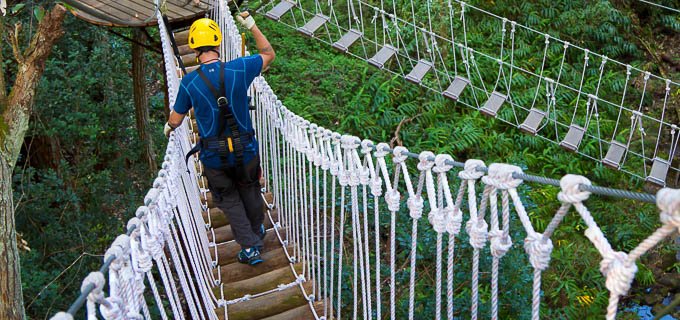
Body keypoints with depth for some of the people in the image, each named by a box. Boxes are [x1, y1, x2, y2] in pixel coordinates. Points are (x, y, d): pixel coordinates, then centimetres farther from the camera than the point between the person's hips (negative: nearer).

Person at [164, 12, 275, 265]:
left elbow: (176, 119, 1)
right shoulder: (238, 69, -14)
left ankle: (250, 247, 19)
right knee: (250, 191, 26)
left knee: (230, 201, 19)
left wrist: (168, 128, 24)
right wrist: (252, 26, 12)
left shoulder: (189, 82, -14)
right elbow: (269, 54, 6)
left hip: (214, 158, -1)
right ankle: (258, 231, 47)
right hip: (246, 151, 1)